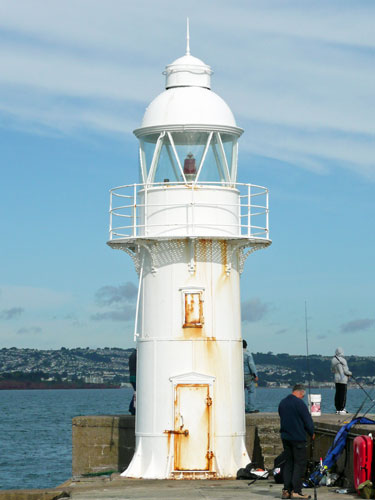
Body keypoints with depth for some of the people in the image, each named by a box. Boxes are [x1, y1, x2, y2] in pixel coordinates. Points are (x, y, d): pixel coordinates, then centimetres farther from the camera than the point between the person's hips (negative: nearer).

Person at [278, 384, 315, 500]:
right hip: (298, 438, -7)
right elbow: (308, 420, -10)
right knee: (300, 464, -3)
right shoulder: (299, 403, -14)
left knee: (288, 463, 12)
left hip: (285, 437, 7)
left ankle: (286, 490, 10)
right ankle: (296, 491, -7)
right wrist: (312, 433, 5)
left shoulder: (282, 403, 10)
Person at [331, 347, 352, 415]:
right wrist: (350, 373, 7)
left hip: (336, 378, 7)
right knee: (343, 394, -3)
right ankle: (341, 410, -4)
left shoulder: (333, 360, 5)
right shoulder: (343, 360, -15)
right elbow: (346, 371, -12)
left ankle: (337, 409, 13)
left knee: (337, 393, 10)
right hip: (343, 379, -7)